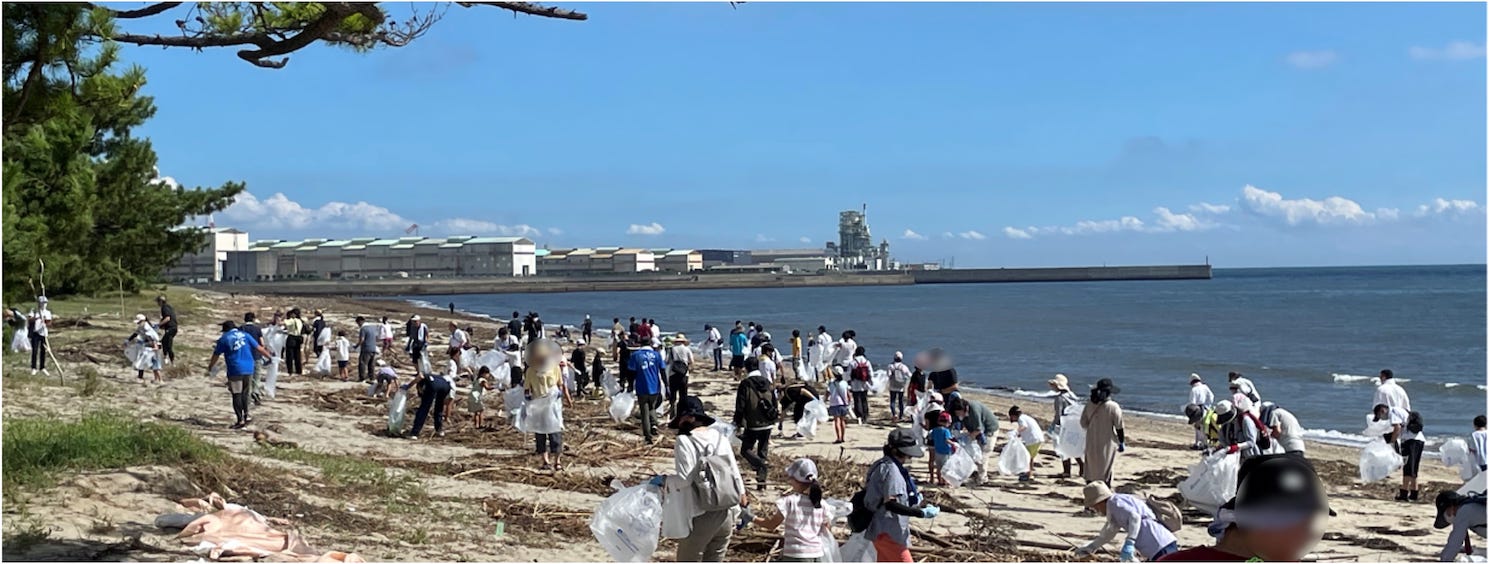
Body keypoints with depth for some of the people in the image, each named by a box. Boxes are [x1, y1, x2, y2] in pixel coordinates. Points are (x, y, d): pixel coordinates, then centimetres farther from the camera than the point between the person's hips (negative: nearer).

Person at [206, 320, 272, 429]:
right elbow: (259, 348, 8)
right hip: (248, 369, 4)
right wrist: (269, 356, 17)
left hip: (235, 370, -4)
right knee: (245, 393, 17)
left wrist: (210, 367, 23)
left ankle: (240, 421, 1)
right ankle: (247, 415, 13)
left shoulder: (224, 339, 1)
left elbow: (216, 355, 8)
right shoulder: (245, 335, 9)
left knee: (236, 395, 1)